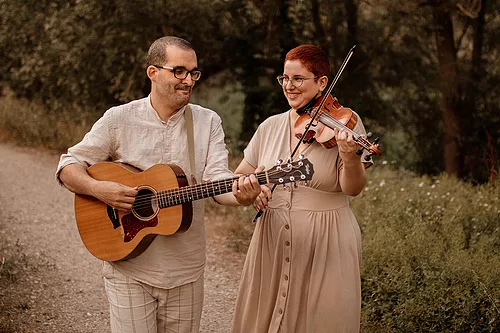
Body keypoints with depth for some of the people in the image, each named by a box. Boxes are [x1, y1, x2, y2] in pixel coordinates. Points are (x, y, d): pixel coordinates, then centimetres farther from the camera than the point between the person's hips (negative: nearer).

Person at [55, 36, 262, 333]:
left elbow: (216, 177, -11)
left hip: (186, 269, 2)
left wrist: (240, 194, -33)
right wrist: (99, 189, -21)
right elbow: (68, 167, -1)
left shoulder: (208, 121, 2)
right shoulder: (119, 119, -3)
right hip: (128, 266, -2)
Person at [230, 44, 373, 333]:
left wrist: (351, 157, -34)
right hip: (272, 243, 4)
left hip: (326, 246, -4)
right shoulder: (270, 127, 6)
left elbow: (352, 189, -14)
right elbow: (240, 176, 13)